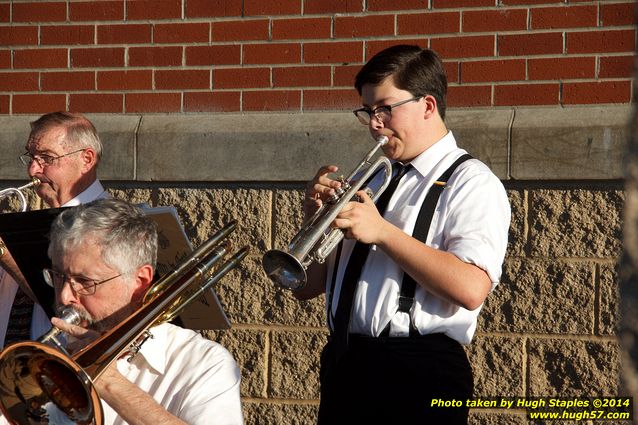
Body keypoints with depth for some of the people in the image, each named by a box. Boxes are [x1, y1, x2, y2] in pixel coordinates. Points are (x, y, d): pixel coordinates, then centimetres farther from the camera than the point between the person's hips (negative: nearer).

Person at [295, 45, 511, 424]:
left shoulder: (470, 183, -4)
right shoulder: (368, 180, 16)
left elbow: (471, 288, -21)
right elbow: (308, 287, 17)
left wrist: (383, 232, -17)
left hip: (419, 377, -6)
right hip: (344, 366, 6)